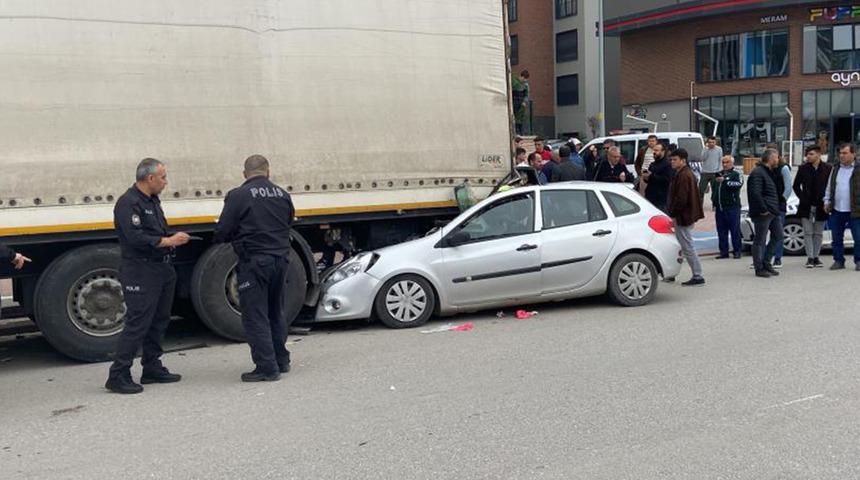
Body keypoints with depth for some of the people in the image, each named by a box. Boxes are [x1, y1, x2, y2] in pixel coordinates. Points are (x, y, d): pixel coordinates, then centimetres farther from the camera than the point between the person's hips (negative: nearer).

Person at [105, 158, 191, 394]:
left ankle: (152, 368, 25)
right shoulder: (129, 203, -13)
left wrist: (175, 238, 7)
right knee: (137, 323, -10)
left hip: (161, 269, 10)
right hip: (140, 272, -10)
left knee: (159, 321, 14)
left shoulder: (152, 201, 17)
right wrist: (169, 241, -17)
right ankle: (118, 376, -3)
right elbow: (136, 238, -23)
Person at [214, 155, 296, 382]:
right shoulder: (282, 194, 6)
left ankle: (267, 368, 2)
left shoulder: (238, 195, -10)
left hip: (254, 262, -6)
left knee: (255, 316, 2)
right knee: (275, 312, 19)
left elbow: (222, 233, -10)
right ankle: (281, 360, 28)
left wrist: (238, 237, 11)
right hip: (281, 259, 6)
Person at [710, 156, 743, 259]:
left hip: (732, 207, -6)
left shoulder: (736, 175, -1)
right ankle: (723, 251, 14)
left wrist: (725, 181, -31)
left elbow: (739, 184, -22)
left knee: (735, 230, -4)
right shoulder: (718, 174, 19)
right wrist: (713, 201, 22)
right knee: (721, 231, 8)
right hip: (719, 207, 6)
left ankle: (737, 251, 3)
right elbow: (713, 187, 31)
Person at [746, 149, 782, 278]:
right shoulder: (758, 173, -14)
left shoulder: (768, 172, 20)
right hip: (763, 214, -10)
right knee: (760, 241, -3)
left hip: (772, 212, 10)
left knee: (778, 236, 14)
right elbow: (755, 193, -24)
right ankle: (759, 268, 3)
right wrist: (763, 209, -23)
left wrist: (775, 208, 17)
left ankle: (766, 263, 22)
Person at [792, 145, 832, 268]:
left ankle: (816, 257, 17)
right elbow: (796, 186, 6)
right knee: (808, 233, -1)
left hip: (821, 207, 0)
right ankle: (810, 258, 2)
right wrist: (802, 198, -3)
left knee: (818, 234, 8)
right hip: (806, 206, 1)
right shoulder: (803, 168, 1)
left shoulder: (828, 169, -3)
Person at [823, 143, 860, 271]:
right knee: (837, 238, 9)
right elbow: (829, 187, 19)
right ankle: (838, 261, 18)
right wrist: (827, 201, 7)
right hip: (836, 211, 5)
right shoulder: (835, 169, 13)